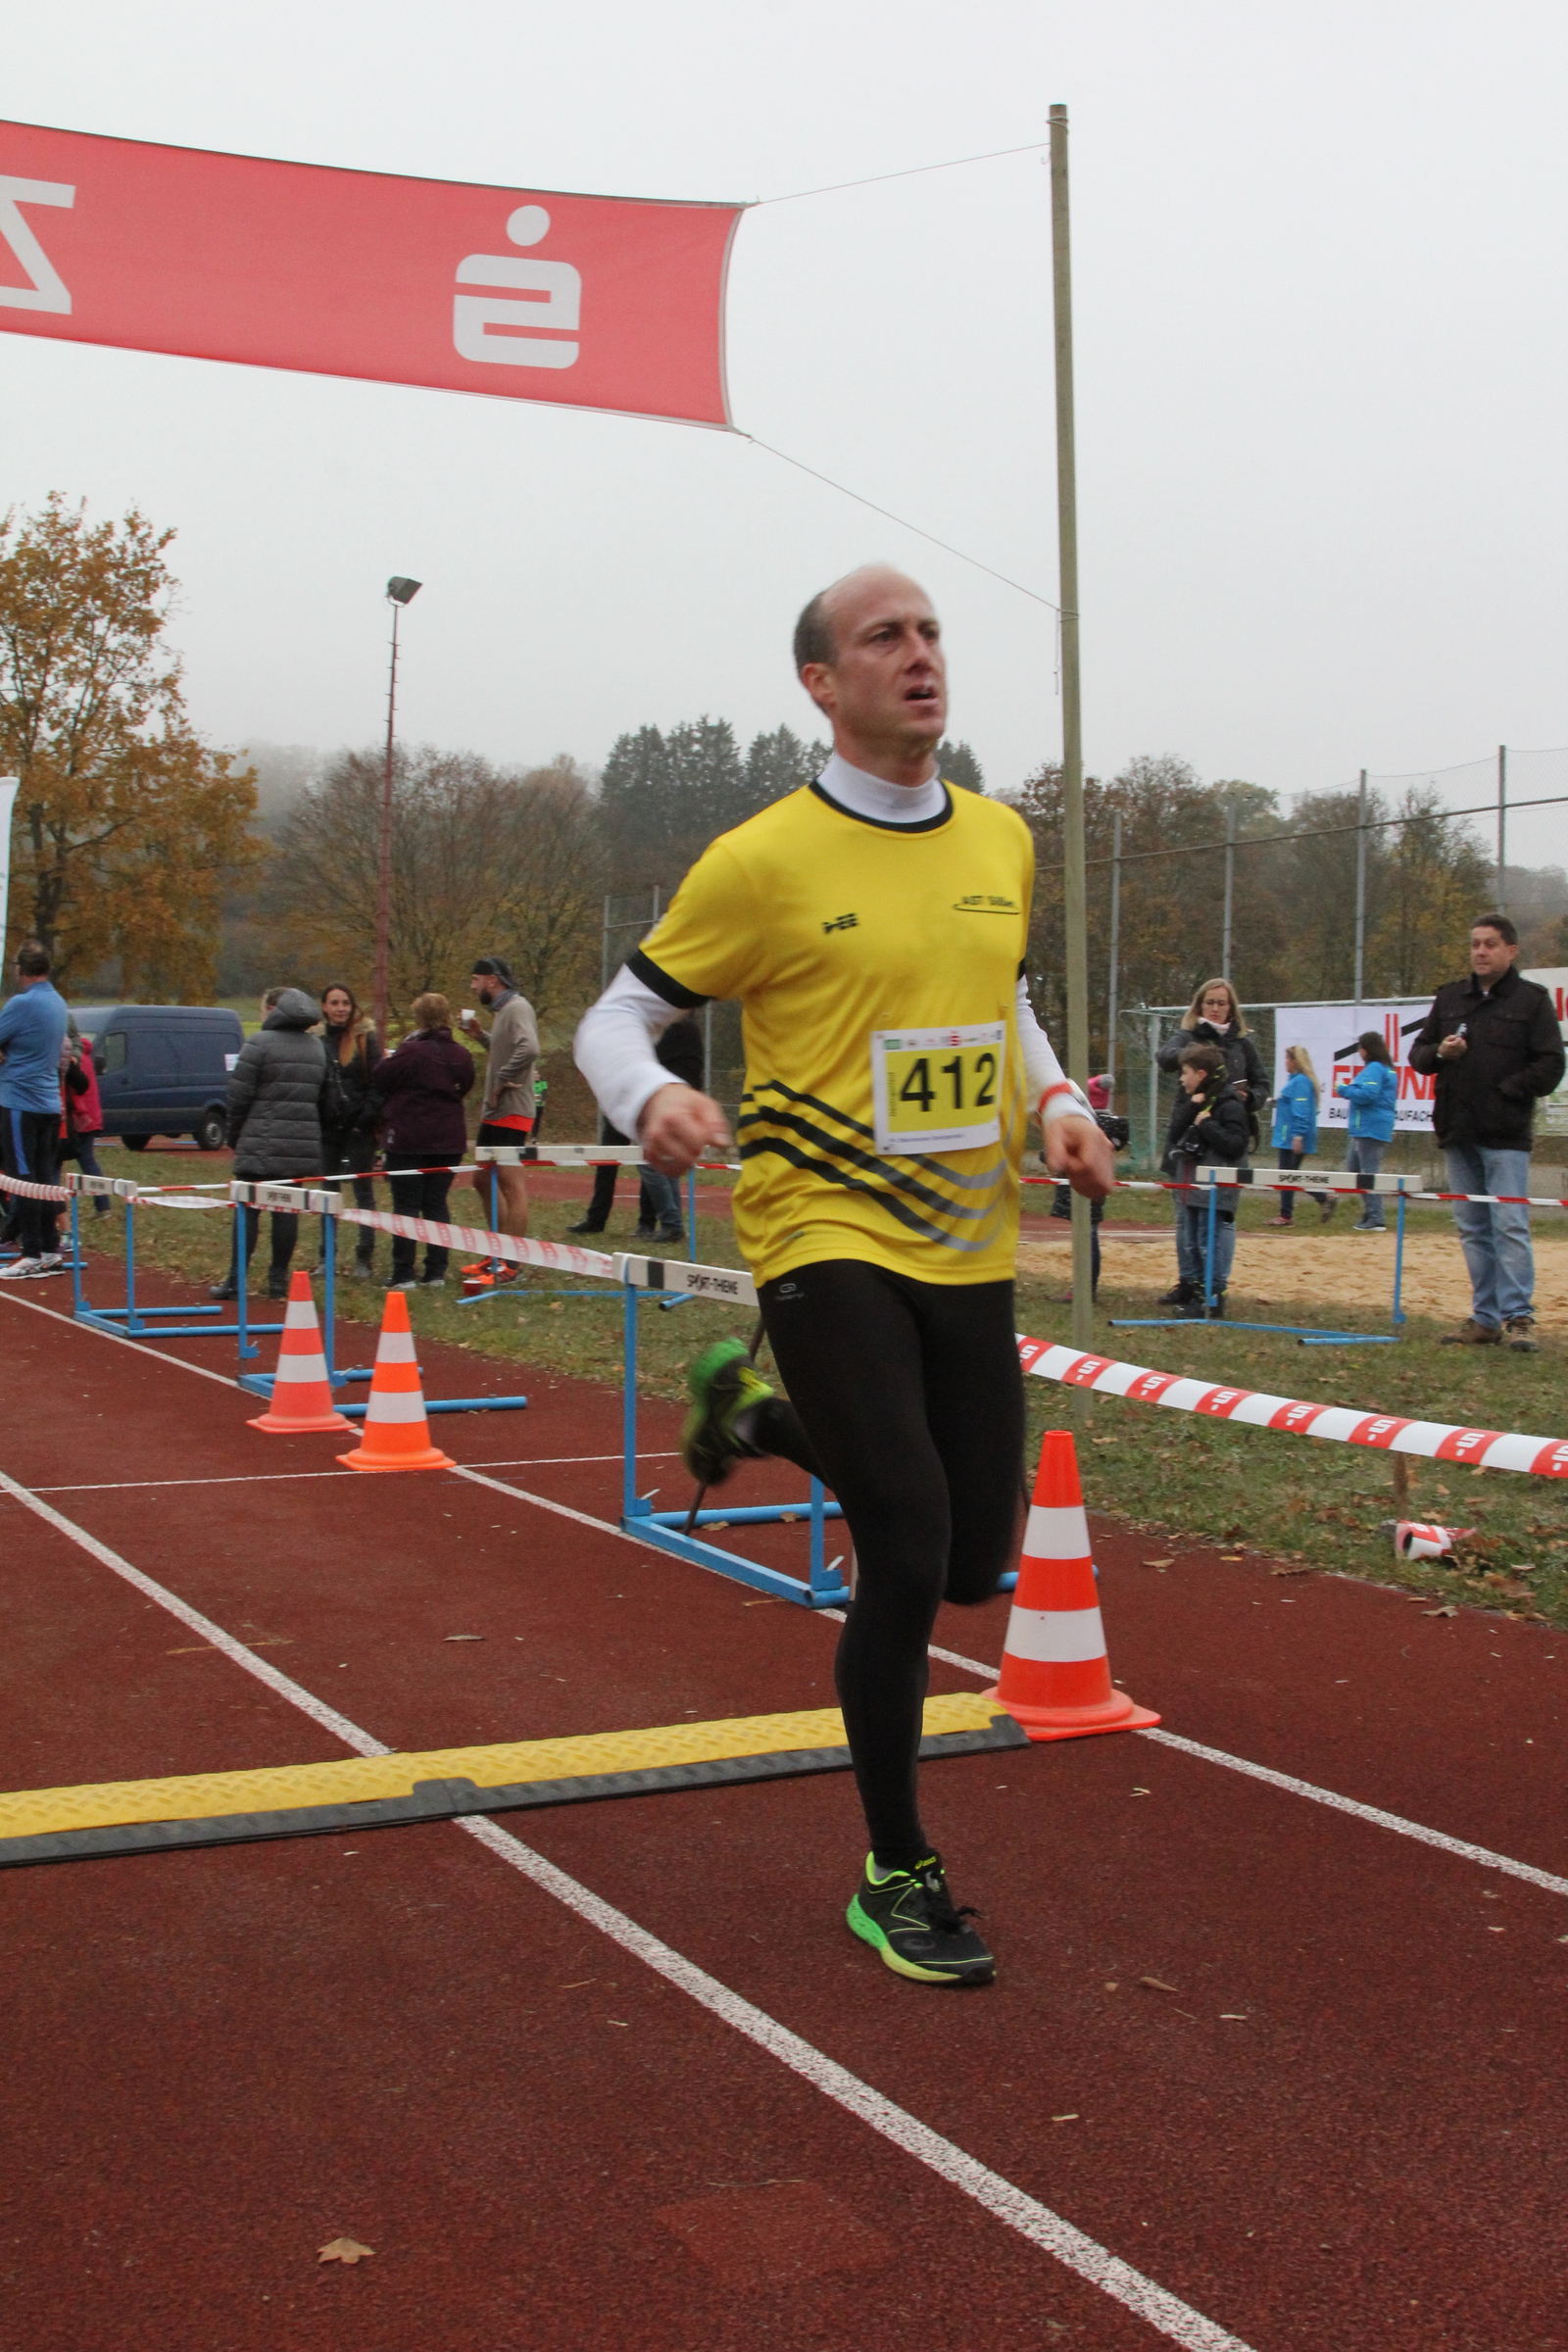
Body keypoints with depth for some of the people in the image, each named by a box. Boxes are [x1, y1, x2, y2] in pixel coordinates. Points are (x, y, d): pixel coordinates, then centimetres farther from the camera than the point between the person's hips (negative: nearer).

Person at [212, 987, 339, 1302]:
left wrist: (234, 1137, 4)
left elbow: (239, 1095, -7)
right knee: (287, 1210, 7)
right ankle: (279, 1280, 8)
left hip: (261, 1145, -5)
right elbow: (330, 1102, 16)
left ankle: (235, 1281, 1)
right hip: (303, 1147, 5)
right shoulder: (318, 1047, 15)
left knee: (248, 1210, -1)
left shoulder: (259, 1043, -6)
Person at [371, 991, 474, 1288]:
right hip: (449, 1139, 5)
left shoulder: (411, 1052, -16)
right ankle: (435, 1273, 8)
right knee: (436, 1203, 11)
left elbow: (379, 1078, -9)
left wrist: (389, 1058, 10)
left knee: (406, 1205, 1)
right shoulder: (461, 1055, 3)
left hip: (409, 1139, -5)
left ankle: (403, 1275, -1)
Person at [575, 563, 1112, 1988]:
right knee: (908, 1559, -13)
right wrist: (650, 1099, -26)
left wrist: (1058, 1106, 4)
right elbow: (614, 1021, -3)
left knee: (973, 1566, 12)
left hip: (969, 1249, 6)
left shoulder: (1003, 841, 7)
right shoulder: (765, 860, -9)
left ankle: (757, 1412, 37)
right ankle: (899, 1878, 8)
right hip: (828, 1241, -6)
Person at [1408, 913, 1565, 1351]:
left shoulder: (1532, 1000, 1)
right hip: (1458, 1133, 5)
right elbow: (1418, 1051, 17)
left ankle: (1518, 1316, -7)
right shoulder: (1450, 998, 14)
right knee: (1472, 1229, 7)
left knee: (1510, 1225, -9)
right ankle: (1485, 1318, 12)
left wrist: (1507, 1090, -12)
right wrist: (1438, 1053, -4)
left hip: (1505, 1137, -5)